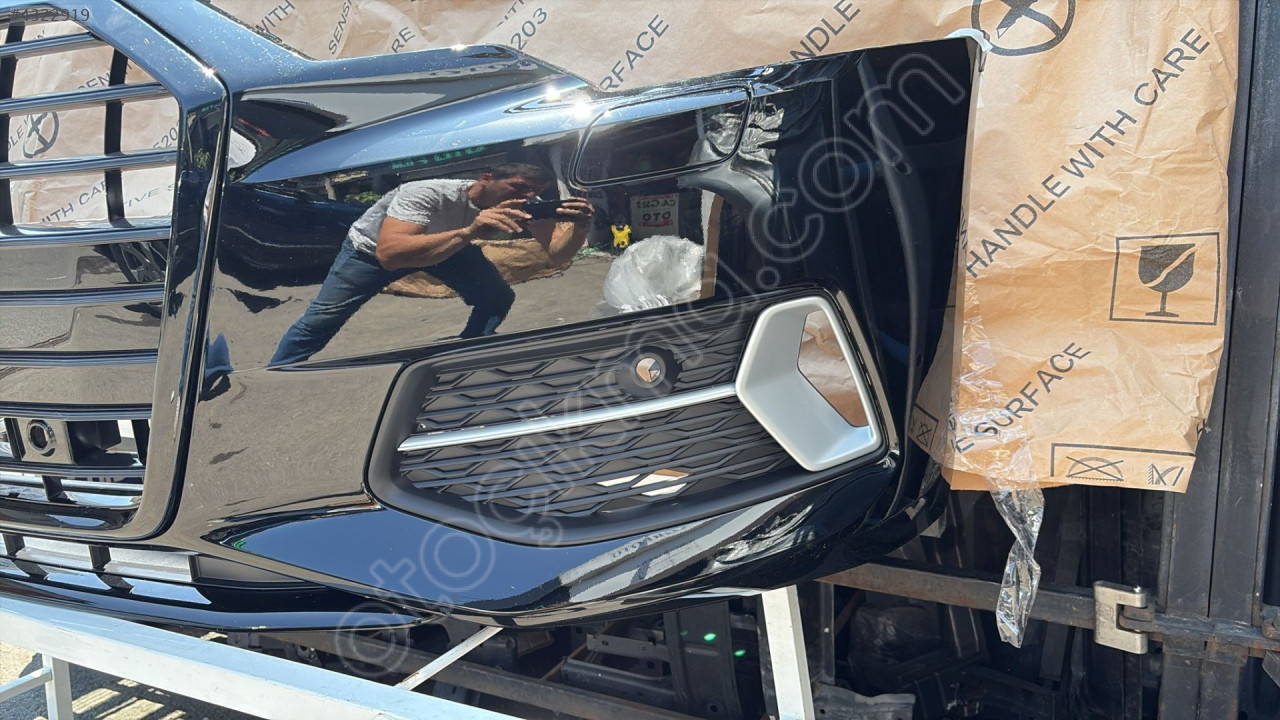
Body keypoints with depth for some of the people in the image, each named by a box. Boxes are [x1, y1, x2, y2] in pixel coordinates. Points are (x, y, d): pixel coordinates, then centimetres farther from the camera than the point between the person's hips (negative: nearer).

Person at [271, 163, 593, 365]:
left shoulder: (525, 207, -26)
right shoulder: (428, 194, -42)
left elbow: (557, 254, -31)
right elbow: (388, 254, -54)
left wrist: (578, 227, -55)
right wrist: (470, 231, -66)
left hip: (447, 243, 4)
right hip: (372, 244, -4)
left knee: (498, 299, -12)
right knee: (319, 320, -10)